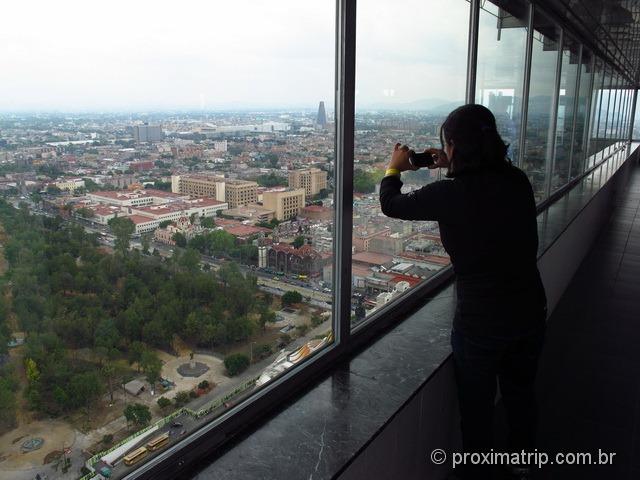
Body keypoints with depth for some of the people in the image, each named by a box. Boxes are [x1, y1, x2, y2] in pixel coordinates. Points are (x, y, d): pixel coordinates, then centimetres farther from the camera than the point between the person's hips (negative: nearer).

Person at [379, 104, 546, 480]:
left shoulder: (451, 193, -22)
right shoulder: (519, 181, -7)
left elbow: (391, 205, -5)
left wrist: (394, 168, 13)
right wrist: (452, 168, 17)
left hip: (481, 322, -6)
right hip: (531, 312, 6)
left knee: (478, 409, 17)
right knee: (521, 394, 28)